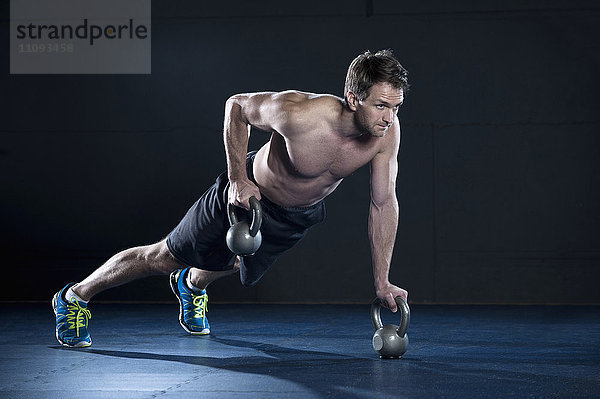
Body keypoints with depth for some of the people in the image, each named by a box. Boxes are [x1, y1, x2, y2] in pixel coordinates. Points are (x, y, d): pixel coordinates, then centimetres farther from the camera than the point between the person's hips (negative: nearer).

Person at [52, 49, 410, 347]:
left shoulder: (387, 131, -27)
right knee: (163, 258, 7)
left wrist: (382, 282, -13)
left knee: (237, 264, 31)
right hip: (251, 195, -5)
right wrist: (238, 180, -22)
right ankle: (75, 297, 28)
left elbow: (384, 203, -14)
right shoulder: (299, 113, -41)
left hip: (301, 216, 5)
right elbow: (237, 106, -21)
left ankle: (192, 285, 65)